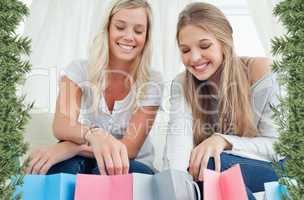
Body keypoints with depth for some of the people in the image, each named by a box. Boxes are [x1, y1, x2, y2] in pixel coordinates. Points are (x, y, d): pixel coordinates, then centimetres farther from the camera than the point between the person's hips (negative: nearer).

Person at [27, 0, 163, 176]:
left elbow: (130, 148, -20)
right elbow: (61, 126, -24)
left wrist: (66, 148, -33)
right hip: (83, 161, 0)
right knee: (64, 163, -33)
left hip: (131, 168, 0)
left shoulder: (152, 82, -12)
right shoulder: (79, 70, -9)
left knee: (104, 171, -33)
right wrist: (94, 135, -48)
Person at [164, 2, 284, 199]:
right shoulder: (181, 84, -5)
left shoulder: (261, 72, -14)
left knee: (210, 164, -30)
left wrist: (224, 141, -30)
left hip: (269, 171, -2)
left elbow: (278, 146, -13)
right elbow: (179, 134, -22)